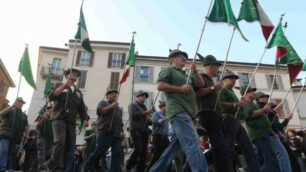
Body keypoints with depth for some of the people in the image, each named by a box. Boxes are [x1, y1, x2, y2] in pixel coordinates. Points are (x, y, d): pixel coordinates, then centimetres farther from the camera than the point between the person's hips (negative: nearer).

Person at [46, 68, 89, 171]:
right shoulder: (59, 86, 13)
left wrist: (84, 119, 1)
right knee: (60, 142, -25)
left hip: (71, 122, 4)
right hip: (59, 119, -4)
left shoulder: (78, 92, 23)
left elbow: (82, 108, 19)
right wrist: (64, 85, -11)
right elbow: (51, 96, -6)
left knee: (70, 148, -1)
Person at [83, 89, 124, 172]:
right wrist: (112, 106, -9)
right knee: (98, 153, -7)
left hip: (116, 135, 6)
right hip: (105, 133, -5)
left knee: (117, 154, -5)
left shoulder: (119, 108, 27)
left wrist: (122, 131, 12)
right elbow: (99, 111, -8)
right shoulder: (103, 103, 12)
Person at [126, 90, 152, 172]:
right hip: (136, 130, -6)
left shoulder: (144, 107, 23)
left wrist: (149, 119, 2)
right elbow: (133, 114, -15)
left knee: (144, 152, 2)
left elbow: (149, 122, 25)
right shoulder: (133, 105, 6)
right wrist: (145, 112, -10)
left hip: (145, 131, 6)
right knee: (138, 150, -16)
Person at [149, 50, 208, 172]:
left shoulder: (186, 75, 30)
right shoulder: (168, 70, 7)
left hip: (186, 112, 9)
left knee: (175, 145, 10)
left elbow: (200, 85, 21)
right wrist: (180, 88, -11)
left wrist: (195, 72, 6)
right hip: (178, 111, -9)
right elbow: (160, 86, -8)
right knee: (193, 144, -19)